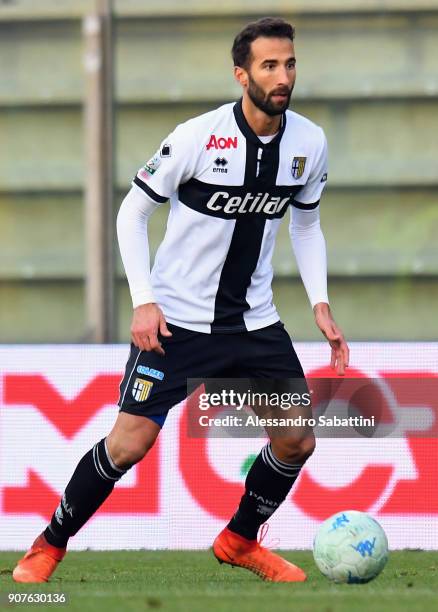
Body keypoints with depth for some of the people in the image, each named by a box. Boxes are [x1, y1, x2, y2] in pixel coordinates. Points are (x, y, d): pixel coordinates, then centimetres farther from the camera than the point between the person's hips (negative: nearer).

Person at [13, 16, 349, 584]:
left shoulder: (309, 143, -3)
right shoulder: (198, 137, -17)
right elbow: (132, 212, -7)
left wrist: (320, 302, 3)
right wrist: (144, 301, -15)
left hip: (253, 321, 5)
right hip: (175, 319, -5)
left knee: (298, 441, 0)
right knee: (130, 442, -11)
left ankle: (239, 540, 25)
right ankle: (49, 547, 7)